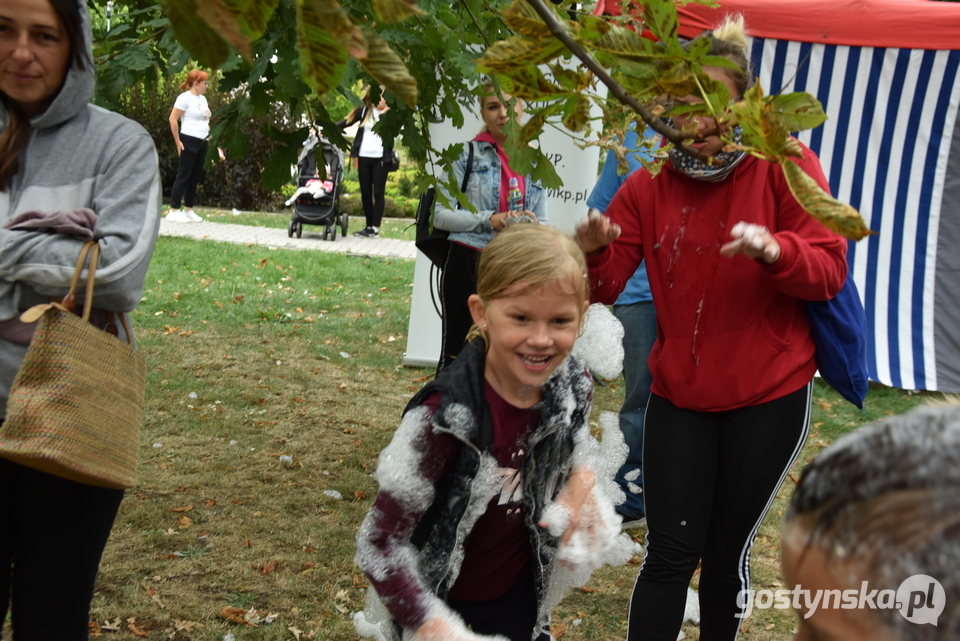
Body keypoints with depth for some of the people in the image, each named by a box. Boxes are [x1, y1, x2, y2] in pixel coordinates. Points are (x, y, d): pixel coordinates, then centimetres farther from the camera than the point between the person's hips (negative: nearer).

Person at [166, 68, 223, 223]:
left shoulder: (202, 99, 16)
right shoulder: (185, 98, -10)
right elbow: (172, 119, -14)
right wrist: (178, 141, -14)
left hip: (202, 142, 8)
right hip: (189, 141, -8)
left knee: (195, 177, 11)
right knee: (183, 176, -5)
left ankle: (188, 210, 19)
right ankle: (173, 211, -1)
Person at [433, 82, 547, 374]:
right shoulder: (467, 154, 0)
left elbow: (543, 224, 15)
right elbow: (441, 215, -6)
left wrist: (533, 226, -9)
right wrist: (490, 220, -18)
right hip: (467, 266, -3)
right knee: (456, 351, 2)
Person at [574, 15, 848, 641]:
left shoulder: (785, 164, -7)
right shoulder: (649, 185, -1)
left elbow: (830, 271, -11)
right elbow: (603, 289, -4)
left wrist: (773, 250, -31)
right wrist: (593, 253, -27)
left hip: (769, 395, -1)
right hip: (680, 395, 2)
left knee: (728, 550, 12)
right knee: (670, 554, 2)